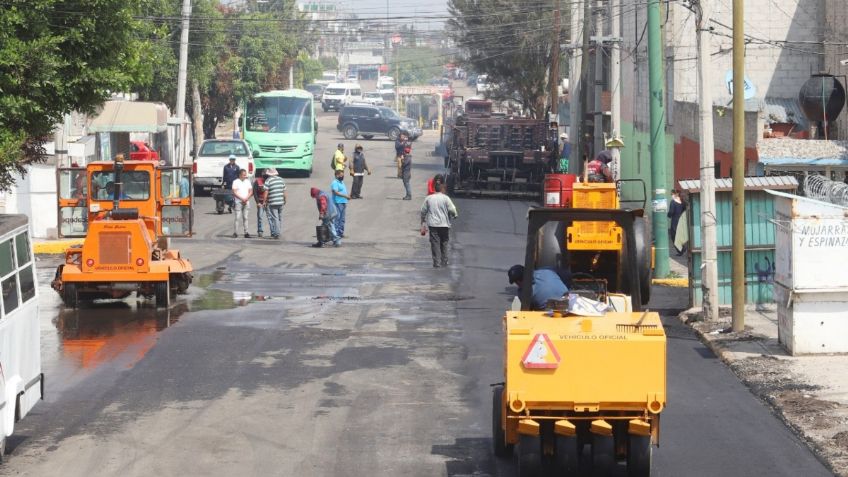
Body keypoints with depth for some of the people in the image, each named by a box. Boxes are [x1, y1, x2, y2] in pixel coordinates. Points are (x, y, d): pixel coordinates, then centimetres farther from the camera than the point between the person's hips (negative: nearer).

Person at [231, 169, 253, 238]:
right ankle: (235, 232, -4)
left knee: (245, 217, 5)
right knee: (237, 217, -6)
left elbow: (251, 191, 10)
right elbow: (234, 192, -7)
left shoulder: (247, 182, 12)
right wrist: (242, 199, -14)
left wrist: (246, 198, -7)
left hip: (246, 202, 4)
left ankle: (246, 233, 5)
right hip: (238, 202, -4)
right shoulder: (236, 182, -1)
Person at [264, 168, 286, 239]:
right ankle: (279, 232, 22)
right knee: (280, 218, 15)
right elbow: (284, 191, 12)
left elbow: (266, 192, -11)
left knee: (274, 218, -2)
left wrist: (264, 201, -3)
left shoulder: (268, 180, -8)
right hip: (281, 202, 5)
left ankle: (276, 233, -5)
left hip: (272, 202, -5)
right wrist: (285, 200, 23)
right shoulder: (281, 179, 8)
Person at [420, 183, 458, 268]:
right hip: (444, 224, -1)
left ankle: (436, 263, -5)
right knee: (444, 243, 13)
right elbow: (452, 210, -11)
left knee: (435, 244, 1)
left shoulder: (428, 198, 5)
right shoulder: (445, 198, -5)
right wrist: (455, 215, 11)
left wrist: (423, 222, 20)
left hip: (433, 225, 1)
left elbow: (423, 211, 9)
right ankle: (444, 262, 17)